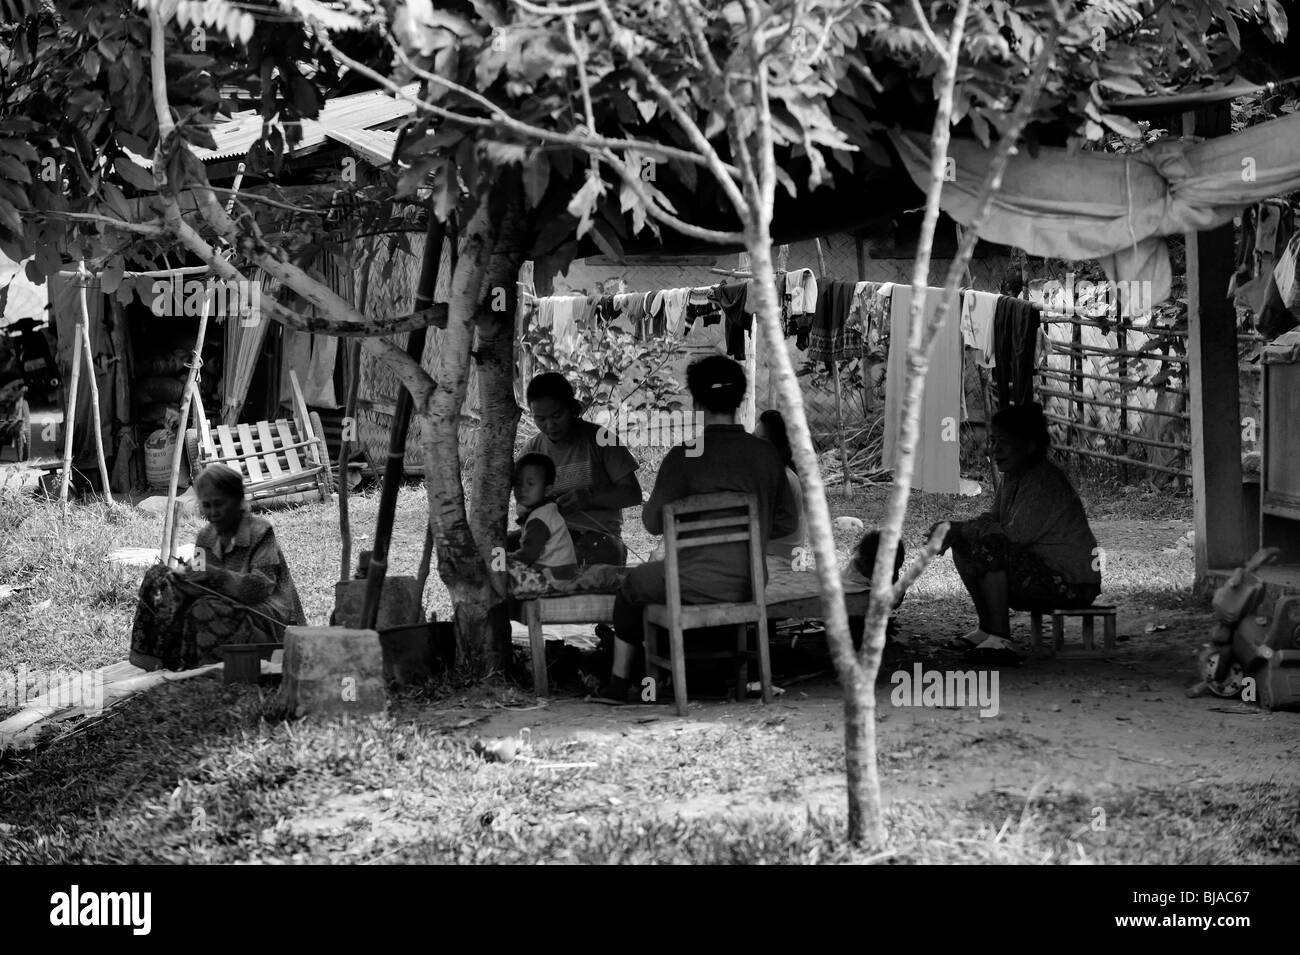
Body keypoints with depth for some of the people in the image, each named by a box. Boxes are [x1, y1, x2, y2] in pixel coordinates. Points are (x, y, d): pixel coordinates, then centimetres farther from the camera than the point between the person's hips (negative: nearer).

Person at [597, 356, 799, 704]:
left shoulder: (683, 458, -16)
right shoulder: (766, 454, -4)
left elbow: (653, 522, -7)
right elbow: (787, 522, 5)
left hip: (697, 588, -5)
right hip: (750, 588, 5)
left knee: (633, 583, 26)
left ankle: (618, 684, 34)